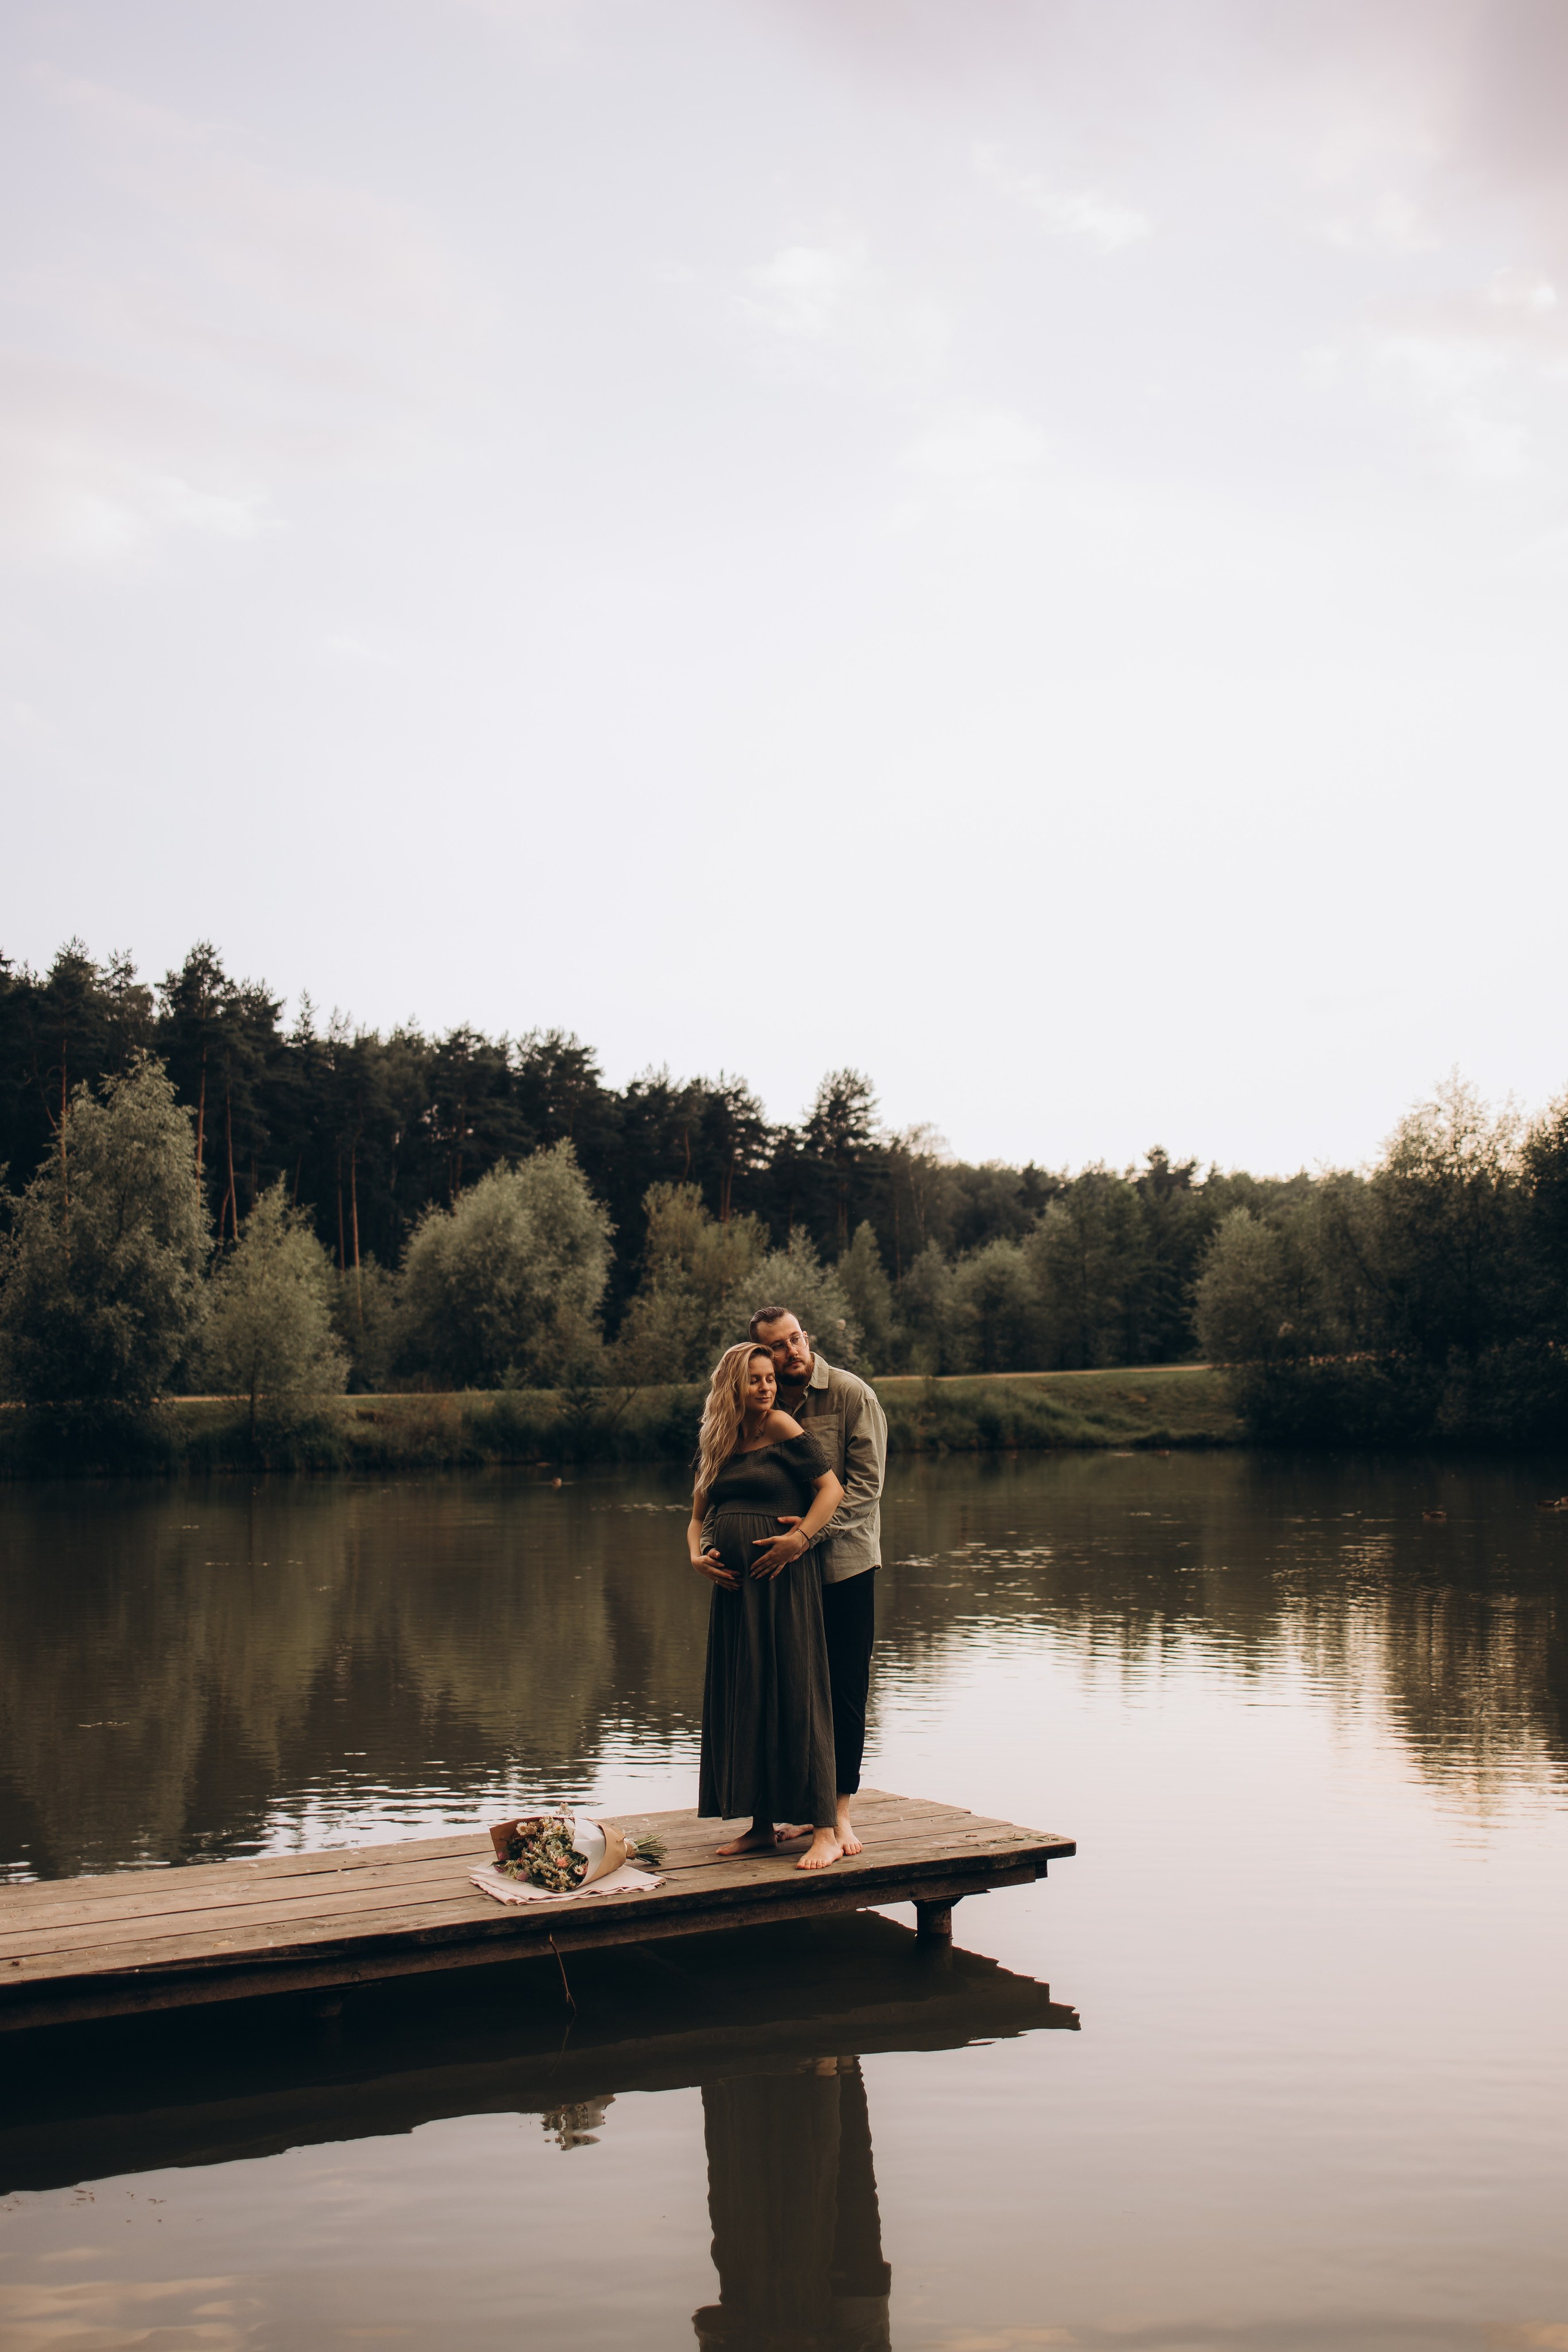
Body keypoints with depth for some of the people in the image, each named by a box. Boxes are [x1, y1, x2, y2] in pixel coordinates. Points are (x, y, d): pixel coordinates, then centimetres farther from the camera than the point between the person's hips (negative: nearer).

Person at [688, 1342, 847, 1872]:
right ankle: (761, 1827, 18)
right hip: (733, 1587, 6)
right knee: (741, 1703, 8)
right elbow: (698, 1517, 20)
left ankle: (824, 1831, -4)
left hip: (783, 1583, -6)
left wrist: (798, 1539, -19)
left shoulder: (780, 1428, -3)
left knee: (795, 1697, -8)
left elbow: (831, 1488, -8)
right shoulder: (718, 1445, 15)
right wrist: (697, 1556, 1)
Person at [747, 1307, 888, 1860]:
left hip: (844, 1562, -3)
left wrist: (810, 1530, -24)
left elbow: (865, 1484, -12)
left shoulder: (852, 1396, -6)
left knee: (845, 1689, 0)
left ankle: (840, 1809, 9)